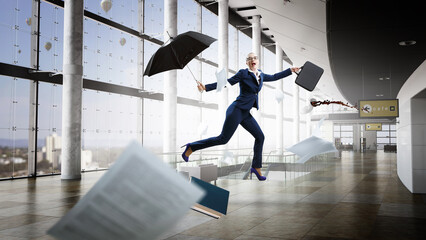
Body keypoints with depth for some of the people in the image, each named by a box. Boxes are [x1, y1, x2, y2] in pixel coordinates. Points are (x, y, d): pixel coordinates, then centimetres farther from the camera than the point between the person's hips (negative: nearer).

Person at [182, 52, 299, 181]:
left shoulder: (261, 75, 14)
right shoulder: (243, 73, -7)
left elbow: (274, 77, 31)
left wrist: (291, 70, 35)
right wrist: (206, 87, -18)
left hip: (246, 113, 8)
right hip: (237, 110, -8)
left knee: (260, 136, 3)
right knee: (223, 139, -10)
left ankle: (256, 167, 13)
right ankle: (191, 147, 1)